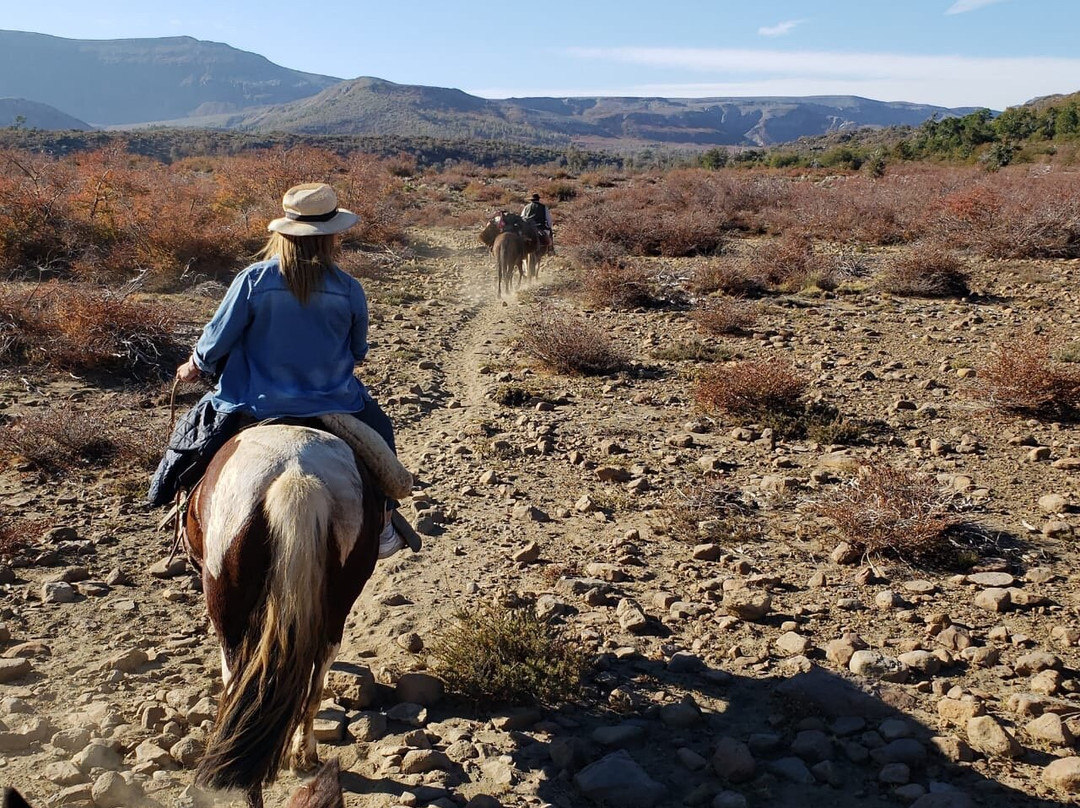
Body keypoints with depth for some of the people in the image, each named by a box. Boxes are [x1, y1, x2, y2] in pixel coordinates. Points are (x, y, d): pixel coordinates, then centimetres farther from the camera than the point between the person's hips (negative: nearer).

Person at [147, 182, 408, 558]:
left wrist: (195, 365, 17)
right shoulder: (349, 290, -9)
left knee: (201, 423, 28)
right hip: (333, 405, 1)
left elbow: (217, 340, -6)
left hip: (258, 404, 0)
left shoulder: (252, 279, -13)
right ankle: (382, 526, 27)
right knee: (376, 426, 28)